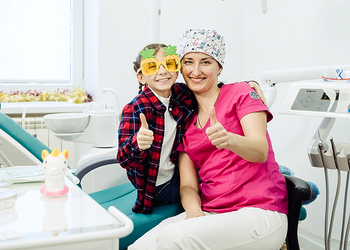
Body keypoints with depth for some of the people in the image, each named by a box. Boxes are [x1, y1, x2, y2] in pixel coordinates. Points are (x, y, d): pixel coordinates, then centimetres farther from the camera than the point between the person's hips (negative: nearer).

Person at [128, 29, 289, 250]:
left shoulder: (240, 92, 3)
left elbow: (261, 151, -13)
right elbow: (187, 184, 8)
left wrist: (229, 140, -34)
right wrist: (194, 211, -14)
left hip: (259, 212, -4)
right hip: (210, 213, 4)